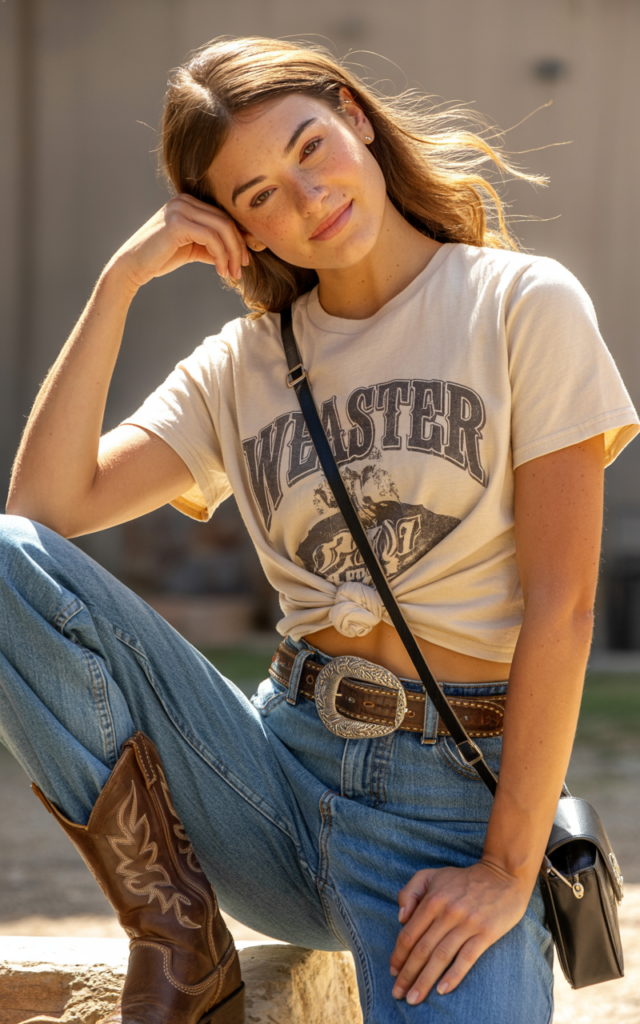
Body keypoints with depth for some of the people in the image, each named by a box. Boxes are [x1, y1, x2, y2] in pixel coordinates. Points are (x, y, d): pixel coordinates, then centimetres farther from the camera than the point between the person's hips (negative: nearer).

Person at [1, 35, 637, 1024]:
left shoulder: (523, 304, -1)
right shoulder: (240, 367, 12)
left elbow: (560, 604, -7)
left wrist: (508, 871, -13)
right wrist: (120, 283, -3)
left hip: (459, 795, -4)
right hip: (279, 766, 5)